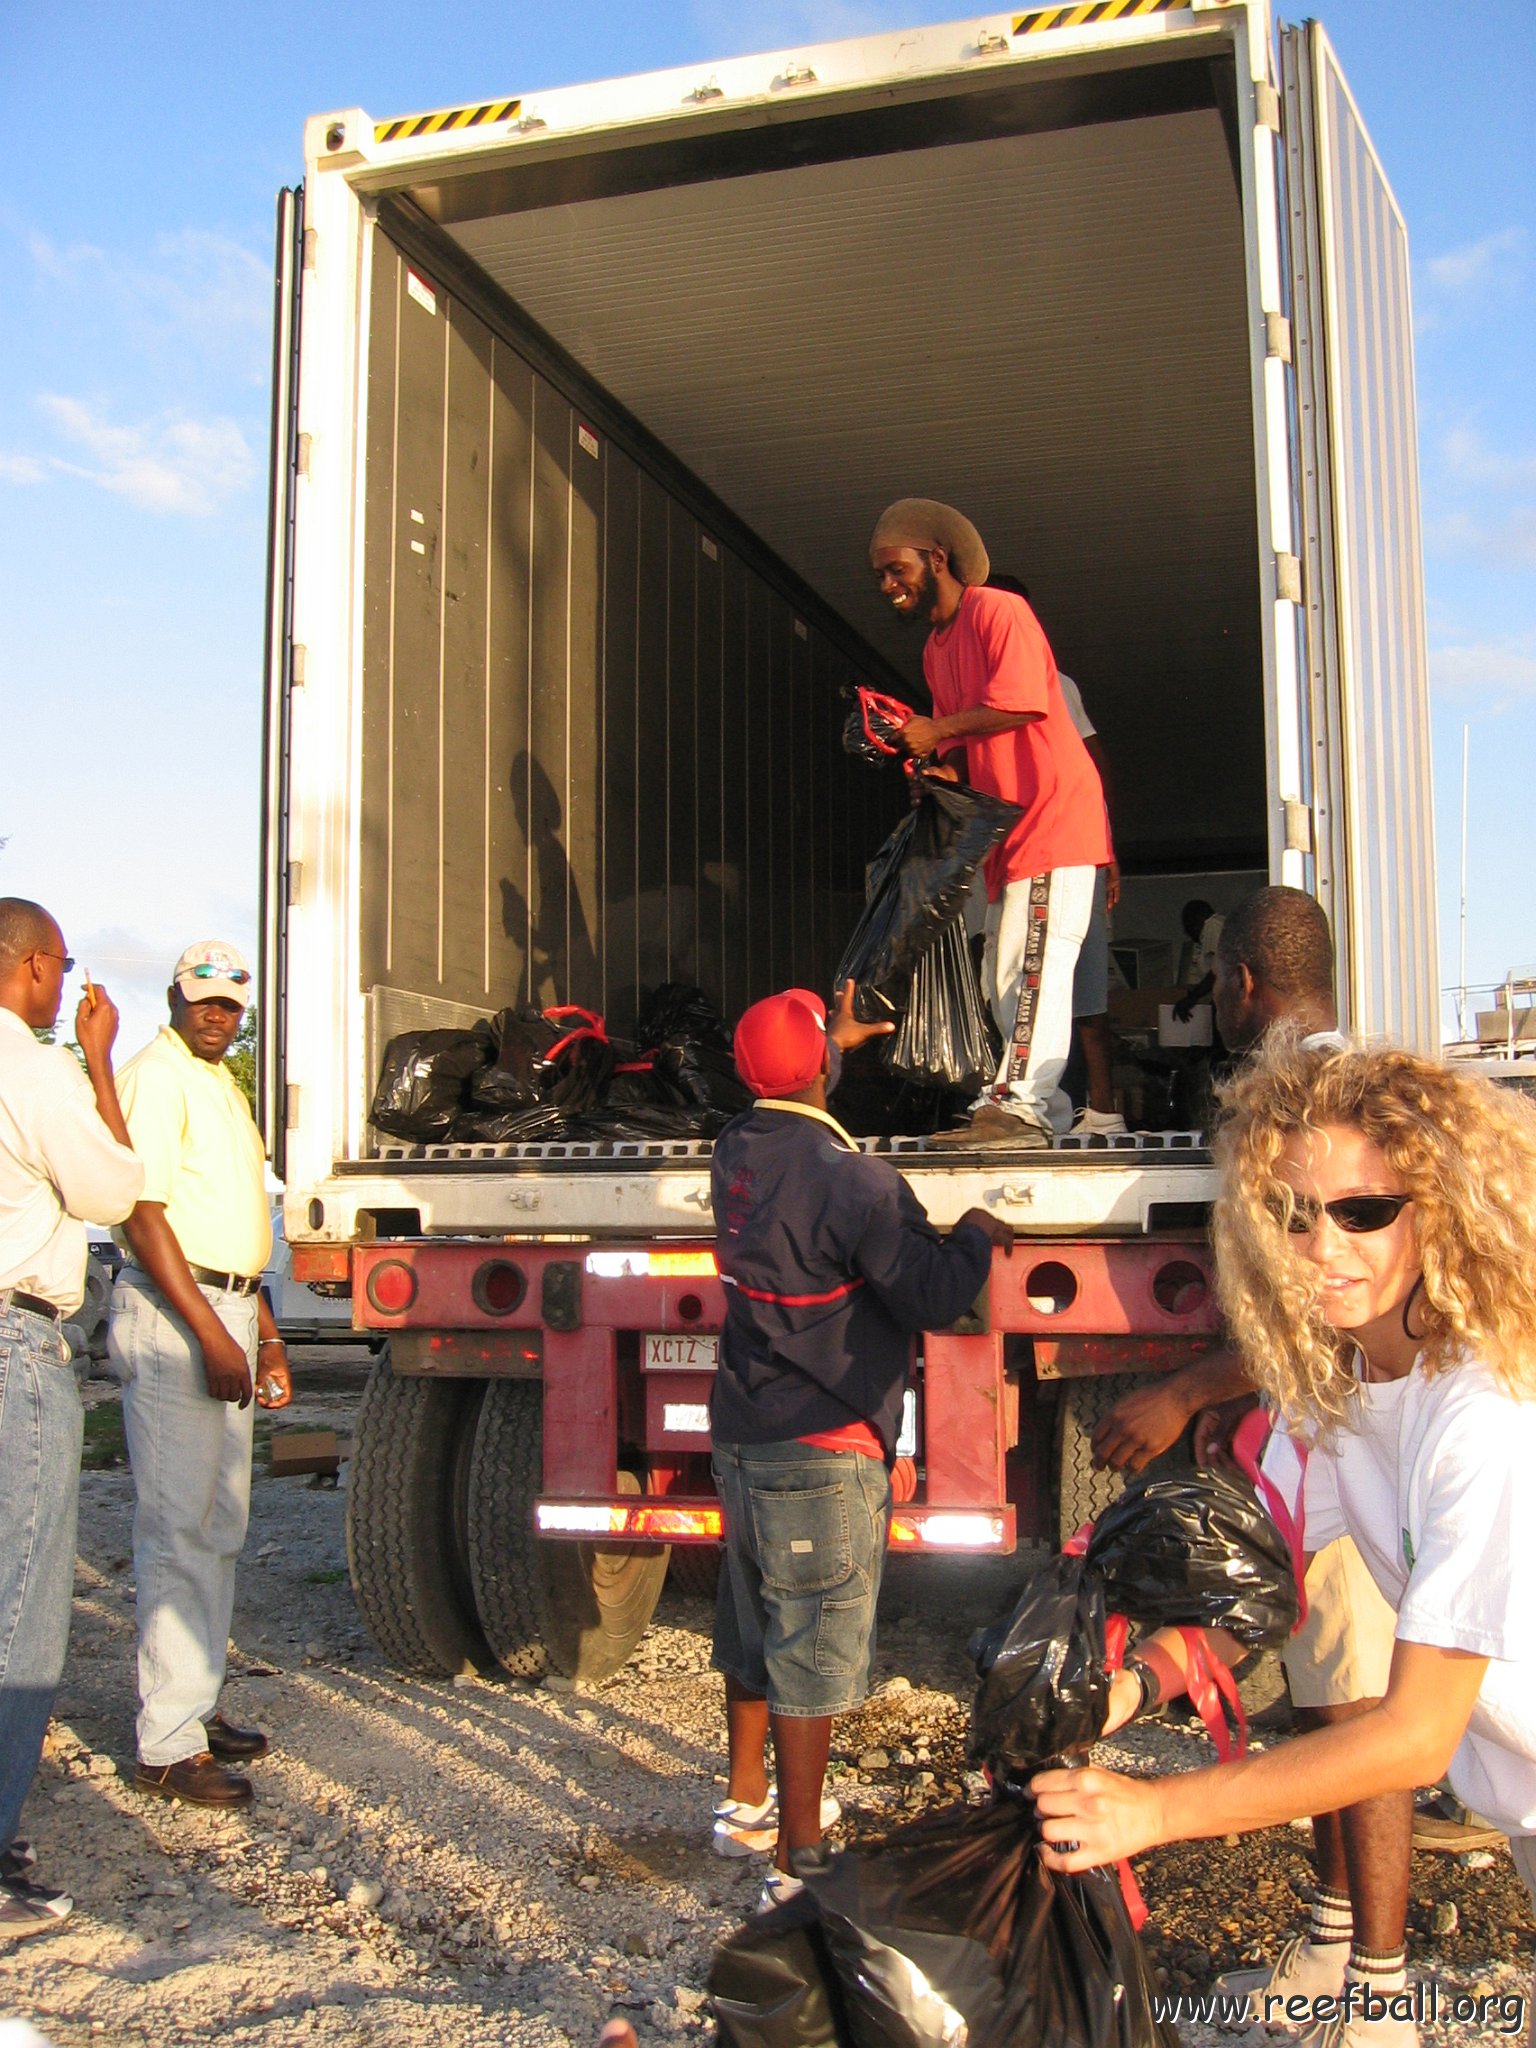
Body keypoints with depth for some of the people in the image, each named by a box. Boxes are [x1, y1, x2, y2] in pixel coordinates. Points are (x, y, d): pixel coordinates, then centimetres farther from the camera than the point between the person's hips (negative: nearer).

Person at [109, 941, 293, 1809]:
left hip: (228, 1312, 10)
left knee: (221, 1525, 14)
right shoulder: (155, 1077, -10)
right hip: (172, 1314, -10)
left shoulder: (224, 1086, 20)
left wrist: (267, 1338, 21)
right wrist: (212, 1336, -23)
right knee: (179, 1531, -8)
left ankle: (198, 1704, 24)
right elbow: (146, 1215, -18)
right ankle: (168, 1744, -2)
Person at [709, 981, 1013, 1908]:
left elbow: (783, 1102, 27)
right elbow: (936, 1299, -19)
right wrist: (977, 1235, 1)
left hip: (742, 1436, 9)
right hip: (822, 1455, -8)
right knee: (812, 1652, 1)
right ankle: (800, 1859, 11)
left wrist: (837, 1040, 40)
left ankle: (747, 1801, 39)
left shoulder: (737, 1153, 2)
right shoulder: (852, 1179, -23)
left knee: (752, 1627, 22)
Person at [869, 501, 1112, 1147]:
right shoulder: (935, 648, 18)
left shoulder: (998, 611, -9)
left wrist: (939, 730, -13)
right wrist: (937, 766, 0)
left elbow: (1022, 704, -22)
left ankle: (1019, 1103, -16)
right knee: (1002, 977, 8)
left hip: (1055, 814, -10)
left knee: (1036, 965, -14)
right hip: (1006, 827, 10)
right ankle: (1046, 1104, 12)